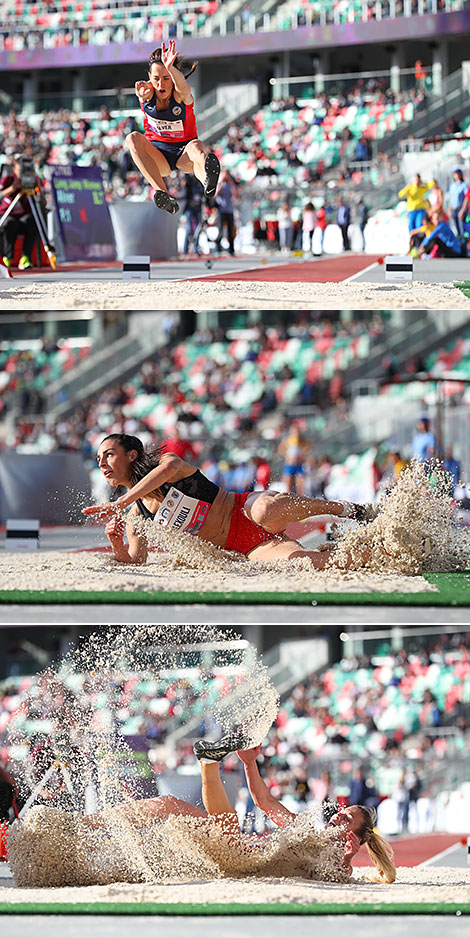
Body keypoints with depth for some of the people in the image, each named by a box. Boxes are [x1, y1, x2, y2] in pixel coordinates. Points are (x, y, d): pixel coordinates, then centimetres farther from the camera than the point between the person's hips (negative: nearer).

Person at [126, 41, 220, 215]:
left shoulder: (181, 95, -15)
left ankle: (208, 181, -79)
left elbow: (183, 86, -41)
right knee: (133, 138, -30)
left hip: (183, 152, -3)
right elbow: (142, 92, -33)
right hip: (157, 154, 3)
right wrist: (142, 92, -59)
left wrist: (170, 67, -62)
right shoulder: (148, 93, -7)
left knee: (196, 147, -39)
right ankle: (162, 194, -49)